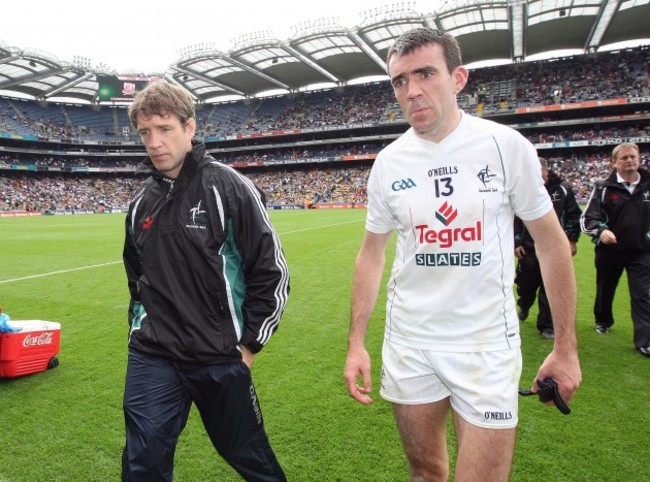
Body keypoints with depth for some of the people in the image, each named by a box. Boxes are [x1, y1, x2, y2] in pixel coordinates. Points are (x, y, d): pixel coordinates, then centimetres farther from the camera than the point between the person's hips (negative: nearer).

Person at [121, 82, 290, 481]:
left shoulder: (229, 188, -11)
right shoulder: (142, 202, 5)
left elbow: (272, 272, -10)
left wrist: (248, 345, -7)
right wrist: (142, 326, 13)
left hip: (221, 358, -3)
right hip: (151, 358, 4)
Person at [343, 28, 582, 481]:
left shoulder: (507, 145, -8)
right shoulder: (388, 161, -2)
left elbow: (551, 242, -1)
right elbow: (372, 253, 5)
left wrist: (566, 346, -1)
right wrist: (356, 342, 2)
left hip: (486, 344, -2)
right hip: (408, 342, 3)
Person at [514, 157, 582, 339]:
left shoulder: (562, 188, -3)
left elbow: (574, 215, 5)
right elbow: (515, 219, 1)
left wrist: (572, 240, 2)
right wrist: (516, 243, -2)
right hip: (529, 248, 1)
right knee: (526, 283, 12)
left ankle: (546, 325, 13)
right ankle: (524, 306, 44)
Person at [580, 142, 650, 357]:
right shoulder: (603, 188, -7)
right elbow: (587, 218, -12)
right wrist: (600, 230, -30)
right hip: (609, 250, 0)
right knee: (605, 290, 17)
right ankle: (603, 321, 42)